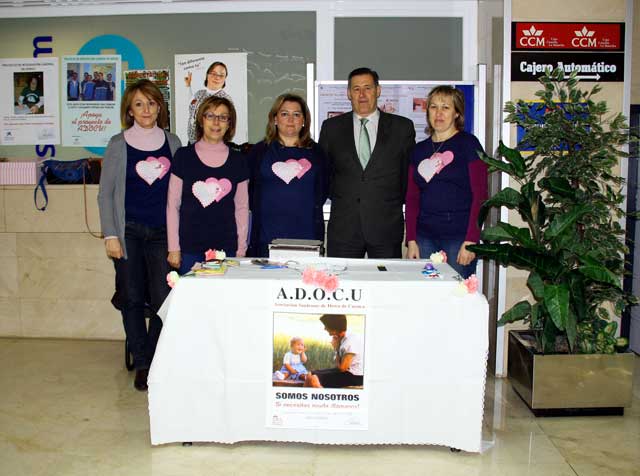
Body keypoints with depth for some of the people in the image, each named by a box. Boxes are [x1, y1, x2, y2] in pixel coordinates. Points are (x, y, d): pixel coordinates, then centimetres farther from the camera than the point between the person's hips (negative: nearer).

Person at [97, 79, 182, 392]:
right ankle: (142, 364, 17)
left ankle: (155, 362, 15)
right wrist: (110, 235, -5)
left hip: (162, 231, 1)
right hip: (128, 231, -1)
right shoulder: (118, 144, 3)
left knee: (163, 299, -4)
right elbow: (105, 193, 3)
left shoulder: (172, 143, 8)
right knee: (132, 299, 4)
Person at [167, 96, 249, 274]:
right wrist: (173, 248, -1)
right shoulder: (184, 156, 3)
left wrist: (241, 250, 6)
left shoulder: (238, 161, 8)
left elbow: (242, 208, 10)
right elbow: (173, 205, 3)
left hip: (226, 249, 1)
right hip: (189, 250, -1)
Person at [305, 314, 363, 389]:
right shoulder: (342, 339, 7)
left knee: (313, 379, -18)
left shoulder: (350, 341, -21)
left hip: (354, 376, -10)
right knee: (310, 375, 7)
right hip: (347, 371, 10)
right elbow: (340, 366, 7)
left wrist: (336, 347, -7)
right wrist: (336, 348, -6)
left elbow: (342, 368, -19)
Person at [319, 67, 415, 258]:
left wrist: (397, 203, 6)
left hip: (387, 226, 0)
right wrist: (337, 196, 7)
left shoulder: (402, 127, 6)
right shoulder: (331, 127, 9)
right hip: (343, 227, 1)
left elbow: (410, 172, 10)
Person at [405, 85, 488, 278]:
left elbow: (480, 196, -6)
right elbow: (412, 198, 12)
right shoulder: (419, 150, 13)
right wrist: (411, 240, 4)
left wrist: (471, 241, -13)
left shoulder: (468, 143, 0)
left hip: (458, 236, -4)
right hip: (425, 236, 4)